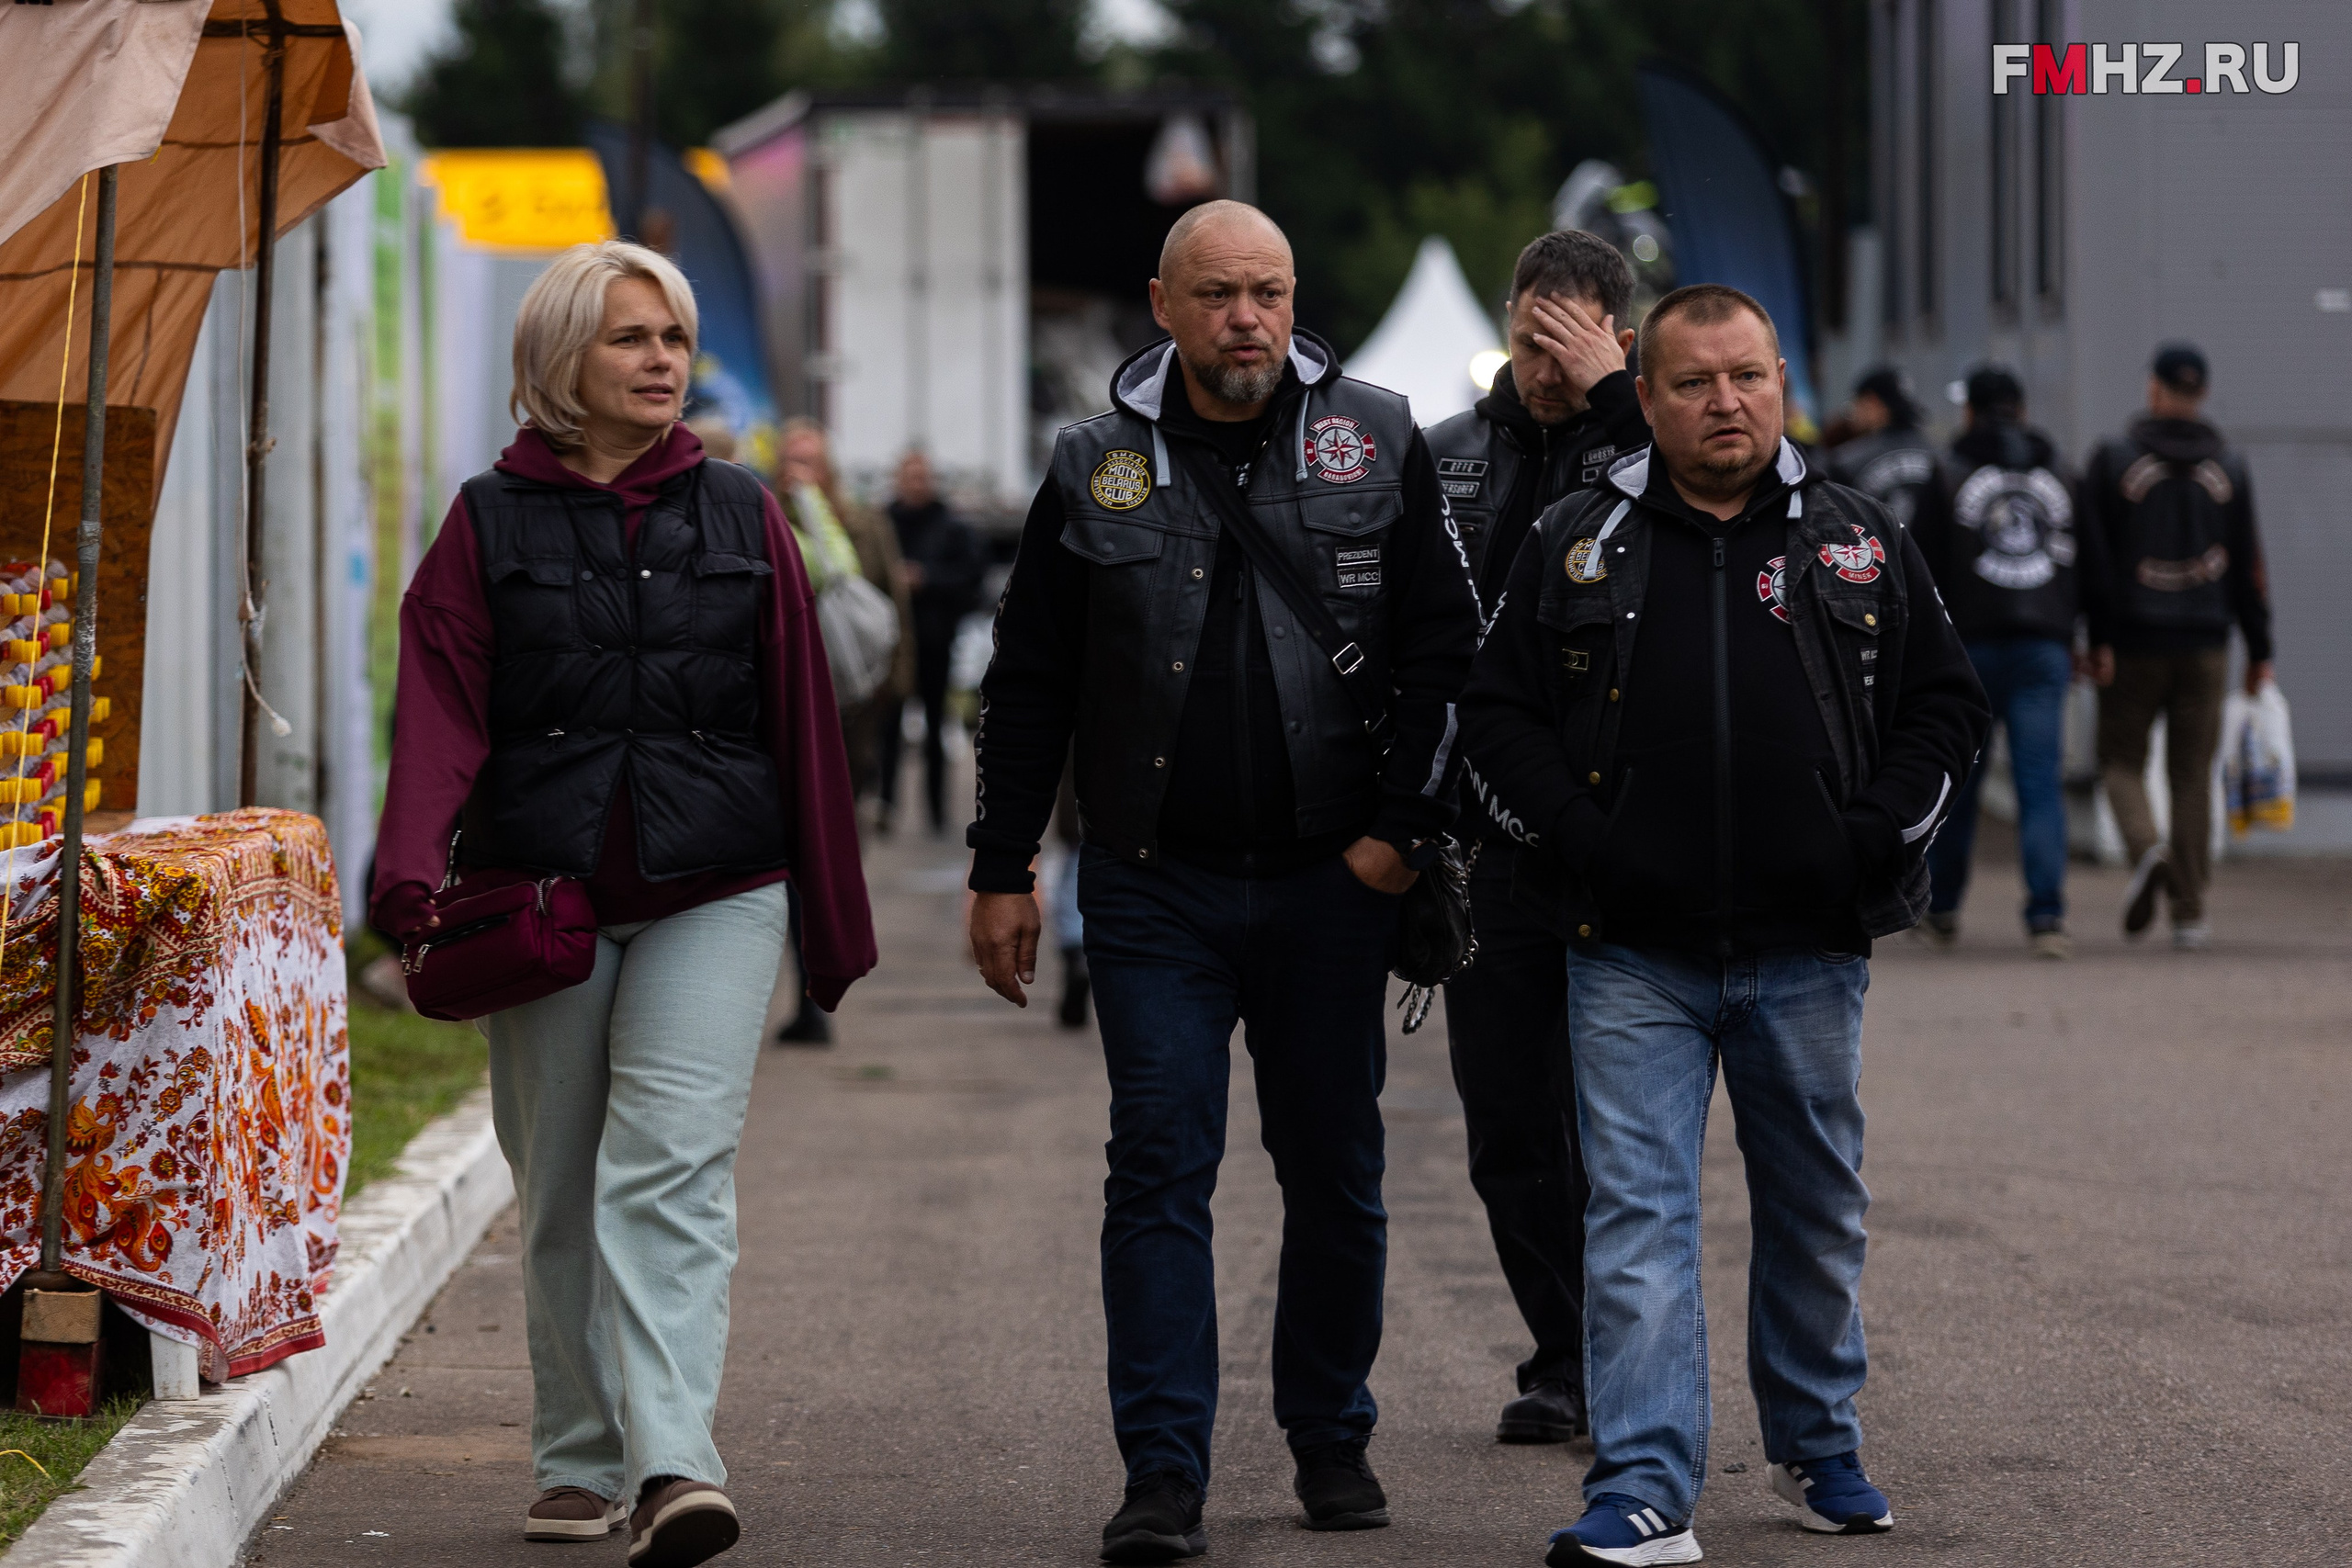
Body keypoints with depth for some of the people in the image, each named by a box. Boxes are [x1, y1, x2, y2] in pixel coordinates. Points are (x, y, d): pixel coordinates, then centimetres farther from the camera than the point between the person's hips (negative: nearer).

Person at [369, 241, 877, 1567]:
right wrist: (413, 861, -22)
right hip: (541, 897, 1)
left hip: (714, 897, -1)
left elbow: (802, 718, 10)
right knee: (562, 1195, 8)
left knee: (672, 1172, -15)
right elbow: (441, 707, -4)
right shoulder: (491, 523, 6)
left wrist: (837, 921, 10)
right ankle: (581, 1461, 20)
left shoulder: (740, 513, 9)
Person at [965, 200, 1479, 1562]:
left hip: (1332, 884, 0)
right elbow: (1028, 685, 9)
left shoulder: (1377, 442, 2)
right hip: (1156, 889, 0)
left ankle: (1333, 1440, 24)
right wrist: (1002, 872, 7)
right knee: (1160, 1176, -4)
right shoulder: (1098, 468, 4)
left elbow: (1446, 649, 3)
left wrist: (1405, 827, -5)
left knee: (1337, 1177, 9)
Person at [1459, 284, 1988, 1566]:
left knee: (1815, 1210, 14)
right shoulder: (1576, 547, 3)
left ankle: (1817, 1447, 31)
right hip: (1633, 955, -1)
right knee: (1635, 1217, -8)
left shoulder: (1861, 545, 6)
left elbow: (1945, 703, 11)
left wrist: (1879, 832, -3)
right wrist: (1577, 834, -8)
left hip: (1808, 953, 2)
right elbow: (1496, 713, 6)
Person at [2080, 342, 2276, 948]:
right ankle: (2189, 911, 4)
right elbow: (2249, 565, 4)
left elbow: (2096, 556, -8)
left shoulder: (2113, 460, -3)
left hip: (2133, 641, -2)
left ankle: (2147, 850, -19)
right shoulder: (2229, 468, 4)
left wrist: (2097, 640, -7)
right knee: (2193, 772, 7)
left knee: (2121, 759, 10)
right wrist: (2259, 650, 9)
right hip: (2205, 643, 2)